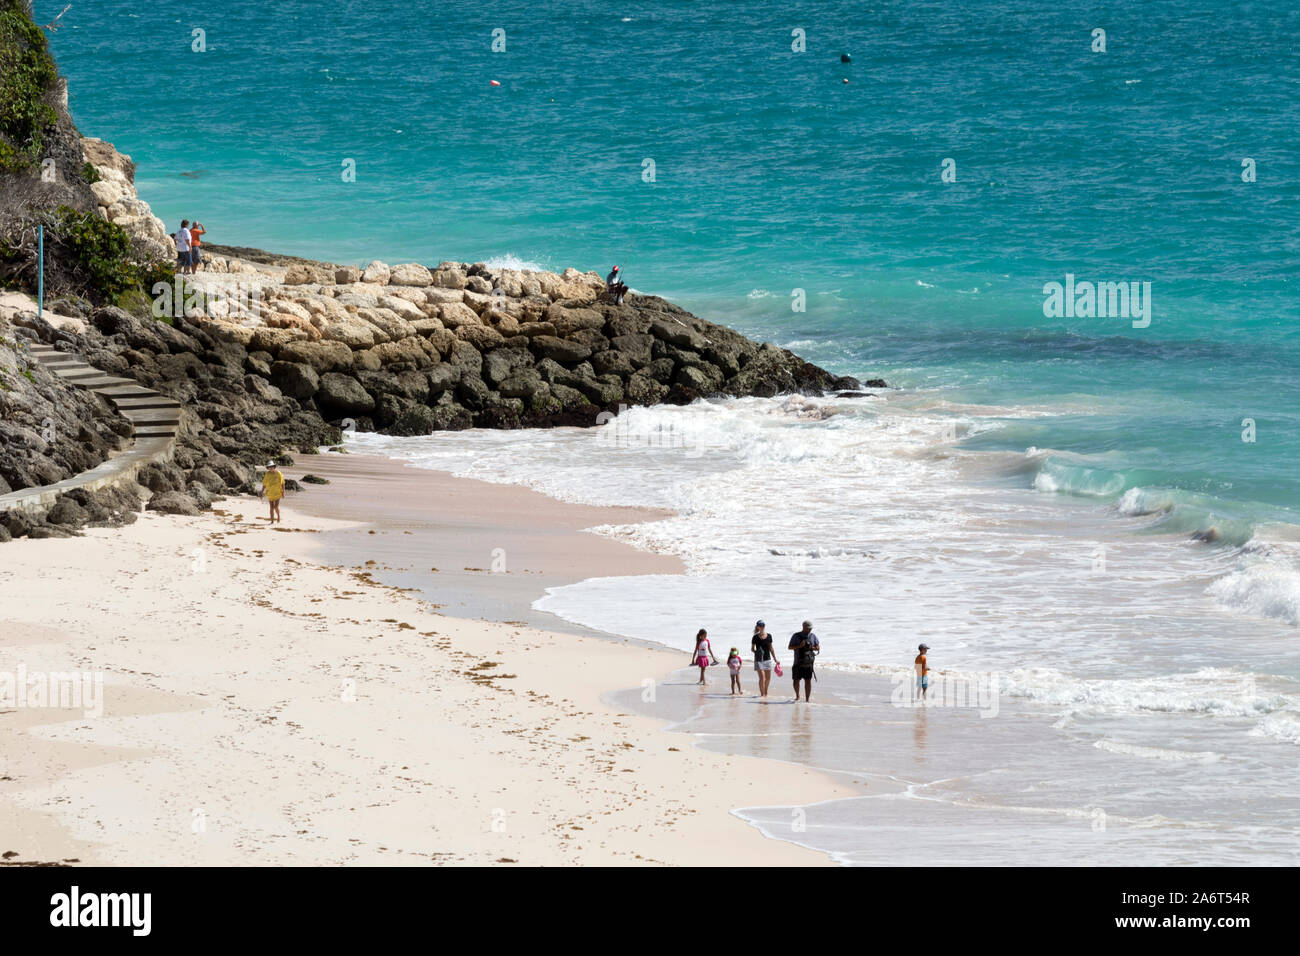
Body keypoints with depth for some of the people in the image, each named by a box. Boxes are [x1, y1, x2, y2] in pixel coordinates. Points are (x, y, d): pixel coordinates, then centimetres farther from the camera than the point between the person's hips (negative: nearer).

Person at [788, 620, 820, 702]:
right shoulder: (796, 636, -1)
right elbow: (790, 647, -3)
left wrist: (812, 648, -12)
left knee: (808, 680, -4)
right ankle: (797, 696, 28)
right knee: (796, 680, 3)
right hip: (798, 662, -1)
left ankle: (807, 699, -1)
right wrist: (799, 646, -19)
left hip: (808, 662, 1)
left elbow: (818, 648, 9)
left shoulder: (813, 636, 6)